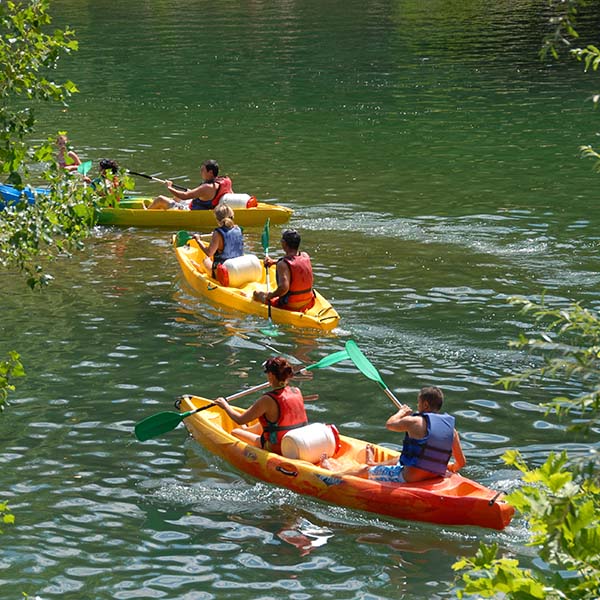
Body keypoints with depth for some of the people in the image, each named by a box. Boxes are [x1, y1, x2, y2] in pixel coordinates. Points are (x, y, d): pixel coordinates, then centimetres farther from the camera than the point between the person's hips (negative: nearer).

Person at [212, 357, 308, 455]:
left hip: (276, 449, -6)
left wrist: (225, 406, 4)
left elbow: (240, 420, -15)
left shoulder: (268, 400, -25)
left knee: (234, 433, 13)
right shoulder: (297, 392, -6)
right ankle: (246, 430, 60)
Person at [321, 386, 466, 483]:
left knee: (364, 470, 17)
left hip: (408, 478, -7)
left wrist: (402, 412, 22)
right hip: (434, 478, 7)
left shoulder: (415, 422, -17)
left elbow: (390, 424, 3)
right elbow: (461, 462, 2)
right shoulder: (451, 428, -3)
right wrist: (452, 468, 25)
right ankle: (373, 464, 68)